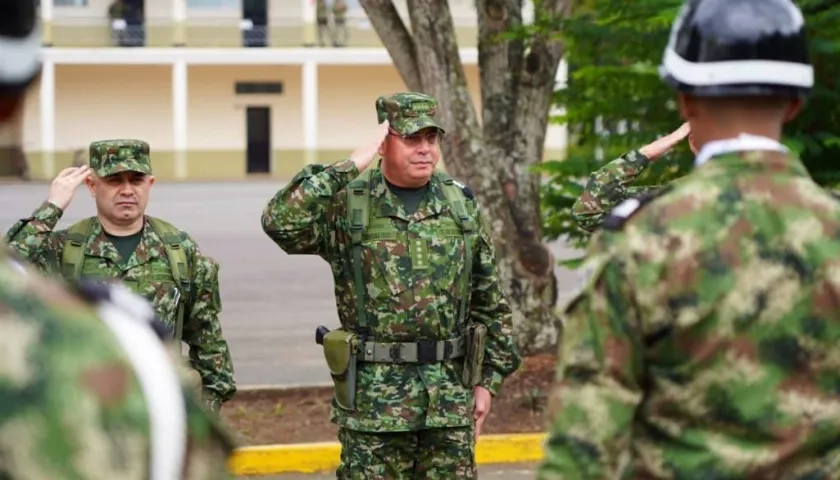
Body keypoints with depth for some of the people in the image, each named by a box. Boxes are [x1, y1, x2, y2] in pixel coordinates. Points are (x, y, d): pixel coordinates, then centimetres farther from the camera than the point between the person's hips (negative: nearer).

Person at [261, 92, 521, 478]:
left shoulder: (462, 206, 7)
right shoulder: (347, 206, -5)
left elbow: (490, 302, 12)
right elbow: (280, 222, -25)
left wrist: (488, 379, 8)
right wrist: (349, 167, -21)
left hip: (450, 396, 3)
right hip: (373, 398, -3)